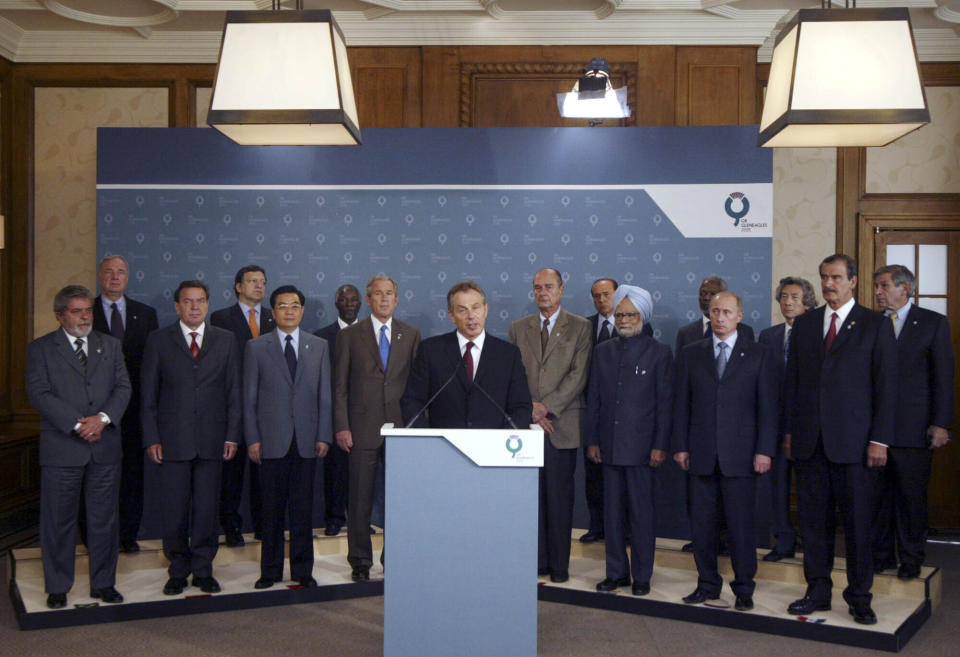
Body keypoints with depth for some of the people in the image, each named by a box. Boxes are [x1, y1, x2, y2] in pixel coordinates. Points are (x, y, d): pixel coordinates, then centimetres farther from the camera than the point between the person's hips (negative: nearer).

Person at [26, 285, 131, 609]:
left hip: (105, 446, 3)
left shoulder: (110, 345, 12)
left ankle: (103, 583, 20)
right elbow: (39, 394, -7)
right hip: (62, 448, -3)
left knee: (104, 519, 8)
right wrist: (78, 424, -16)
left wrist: (103, 418, -13)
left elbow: (123, 387, 5)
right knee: (58, 521, 5)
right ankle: (57, 587, 18)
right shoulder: (40, 349, 3)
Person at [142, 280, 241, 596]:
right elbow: (148, 395, 4)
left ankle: (203, 570, 18)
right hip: (173, 439, -1)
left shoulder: (225, 340, 9)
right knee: (175, 510, 4)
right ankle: (178, 572, 18)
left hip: (212, 439, 1)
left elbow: (234, 391, 8)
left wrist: (232, 435, 1)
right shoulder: (158, 340, 5)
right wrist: (151, 438, -3)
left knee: (207, 508, 5)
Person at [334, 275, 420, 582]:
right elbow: (340, 385, 3)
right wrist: (341, 427, -5)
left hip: (401, 427, 2)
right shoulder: (349, 335, 5)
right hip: (363, 428, -1)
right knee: (360, 499, 3)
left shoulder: (411, 335, 10)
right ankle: (360, 562, 15)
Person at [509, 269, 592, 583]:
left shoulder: (580, 328, 4)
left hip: (562, 424, -3)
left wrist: (546, 406, -12)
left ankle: (559, 565, 10)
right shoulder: (518, 328, 13)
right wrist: (530, 410, -5)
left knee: (560, 496, 1)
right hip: (526, 423, 3)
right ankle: (537, 560, 14)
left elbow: (578, 375, -4)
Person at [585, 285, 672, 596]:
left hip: (641, 446, -4)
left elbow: (665, 402, -3)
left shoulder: (659, 352, 0)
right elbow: (594, 399, 12)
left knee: (641, 512, 2)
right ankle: (616, 572, 20)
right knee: (612, 511, 9)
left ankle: (642, 576, 13)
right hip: (609, 447, 4)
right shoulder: (602, 351, 11)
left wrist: (660, 445, -8)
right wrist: (592, 440, 6)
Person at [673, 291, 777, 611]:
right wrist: (680, 446, 3)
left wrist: (764, 450, -6)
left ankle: (744, 588, 15)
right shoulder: (690, 354, 10)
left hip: (740, 455, -2)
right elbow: (681, 403, 9)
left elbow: (768, 406, 1)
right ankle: (708, 584, 20)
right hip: (701, 454, 2)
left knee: (741, 525, 1)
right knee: (703, 524, 7)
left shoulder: (760, 355, 4)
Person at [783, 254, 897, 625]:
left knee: (857, 521, 3)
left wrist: (880, 439, -8)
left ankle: (859, 598, 17)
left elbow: (886, 386, -2)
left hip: (852, 440, -3)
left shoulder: (876, 325, 1)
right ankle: (818, 591, 20)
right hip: (809, 440, 3)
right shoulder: (804, 324, 12)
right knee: (813, 518, 8)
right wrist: (790, 431, 8)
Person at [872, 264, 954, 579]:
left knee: (911, 496, 5)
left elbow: (943, 376, -2)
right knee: (878, 494, 9)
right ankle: (881, 556, 21)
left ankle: (910, 561, 18)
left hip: (913, 427, -3)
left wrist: (941, 423, -8)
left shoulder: (933, 323, 1)